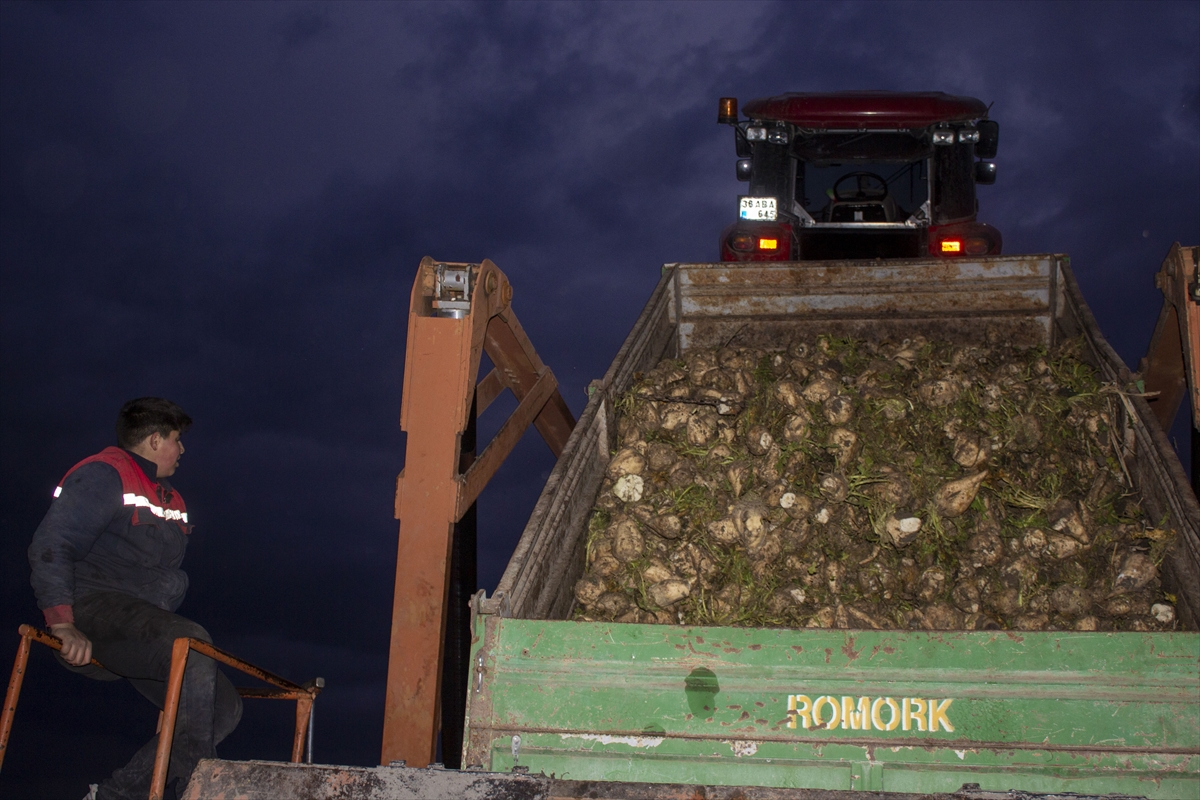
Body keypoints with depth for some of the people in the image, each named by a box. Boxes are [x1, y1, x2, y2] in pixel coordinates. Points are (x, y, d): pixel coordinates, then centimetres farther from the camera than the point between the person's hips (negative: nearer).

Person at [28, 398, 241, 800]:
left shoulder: (170, 500, 22)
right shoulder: (103, 475, -5)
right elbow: (49, 548, -16)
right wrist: (63, 626, -25)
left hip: (140, 625, 9)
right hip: (93, 608, -9)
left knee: (224, 708, -3)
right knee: (192, 642, -34)